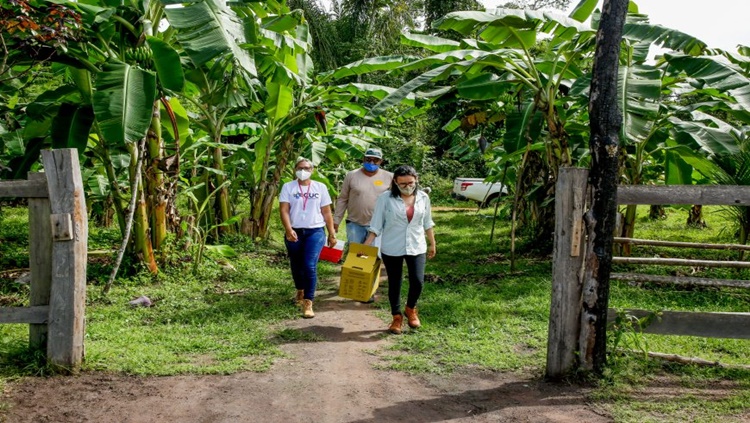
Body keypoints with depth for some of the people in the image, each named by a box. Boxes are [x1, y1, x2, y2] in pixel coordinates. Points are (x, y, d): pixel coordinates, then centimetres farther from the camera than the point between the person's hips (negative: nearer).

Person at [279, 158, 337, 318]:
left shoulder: (320, 187, 5)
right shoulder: (288, 187, 2)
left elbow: (327, 212, 8)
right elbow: (284, 210, -7)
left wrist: (332, 234, 6)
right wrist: (288, 229, -22)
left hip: (315, 232, -1)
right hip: (294, 233, 1)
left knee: (310, 266, -14)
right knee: (296, 266, 15)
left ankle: (308, 303, -11)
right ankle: (300, 291, 43)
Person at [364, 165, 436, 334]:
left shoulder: (423, 198, -1)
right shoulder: (386, 198, -10)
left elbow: (427, 223, 11)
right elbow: (376, 225, -8)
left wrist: (432, 244, 16)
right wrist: (366, 246, -14)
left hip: (416, 247, 2)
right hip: (391, 249, -2)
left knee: (418, 282, -5)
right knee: (394, 283, 8)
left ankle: (410, 309, 25)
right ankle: (397, 317, 27)